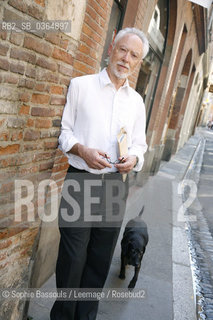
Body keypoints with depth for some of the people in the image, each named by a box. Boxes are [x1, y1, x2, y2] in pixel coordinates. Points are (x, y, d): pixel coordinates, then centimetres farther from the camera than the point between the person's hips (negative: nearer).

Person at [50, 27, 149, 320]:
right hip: (80, 180, -3)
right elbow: (65, 132, 3)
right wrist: (83, 150, -16)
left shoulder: (136, 101, 13)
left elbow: (140, 144, 17)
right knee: (72, 257, -1)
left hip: (116, 184, 4)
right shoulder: (81, 85, 2)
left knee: (100, 259, 10)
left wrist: (133, 159, -5)